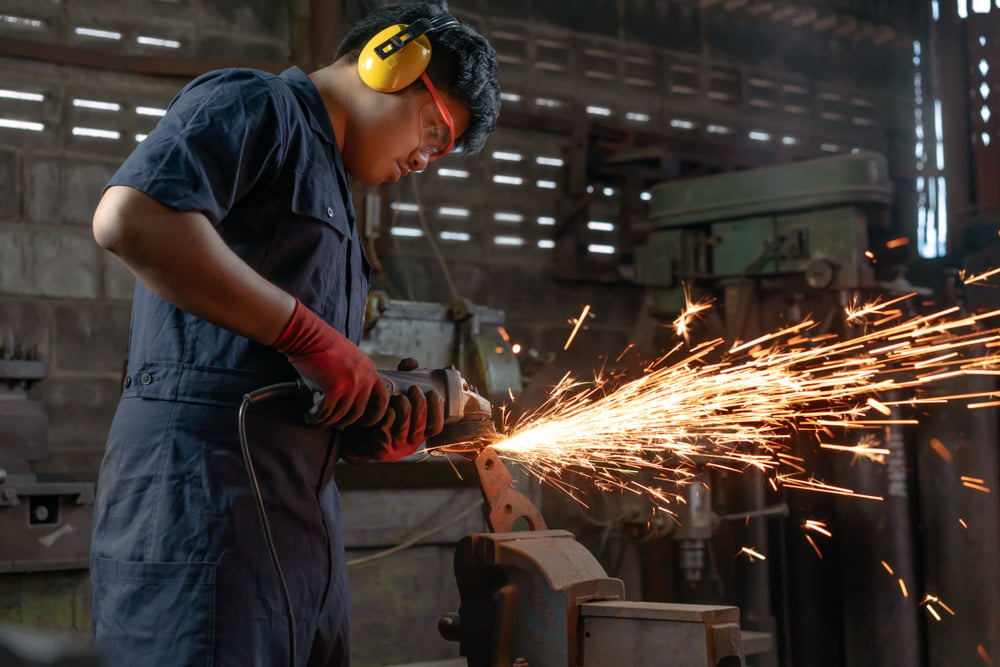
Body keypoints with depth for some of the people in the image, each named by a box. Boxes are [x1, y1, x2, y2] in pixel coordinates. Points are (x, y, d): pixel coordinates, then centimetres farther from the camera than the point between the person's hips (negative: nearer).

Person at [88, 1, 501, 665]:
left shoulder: (326, 183, 28)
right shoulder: (253, 105, -1)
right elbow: (130, 218, -21)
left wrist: (374, 432, 6)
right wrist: (306, 333, -18)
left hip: (300, 517, 10)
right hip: (201, 490, -10)